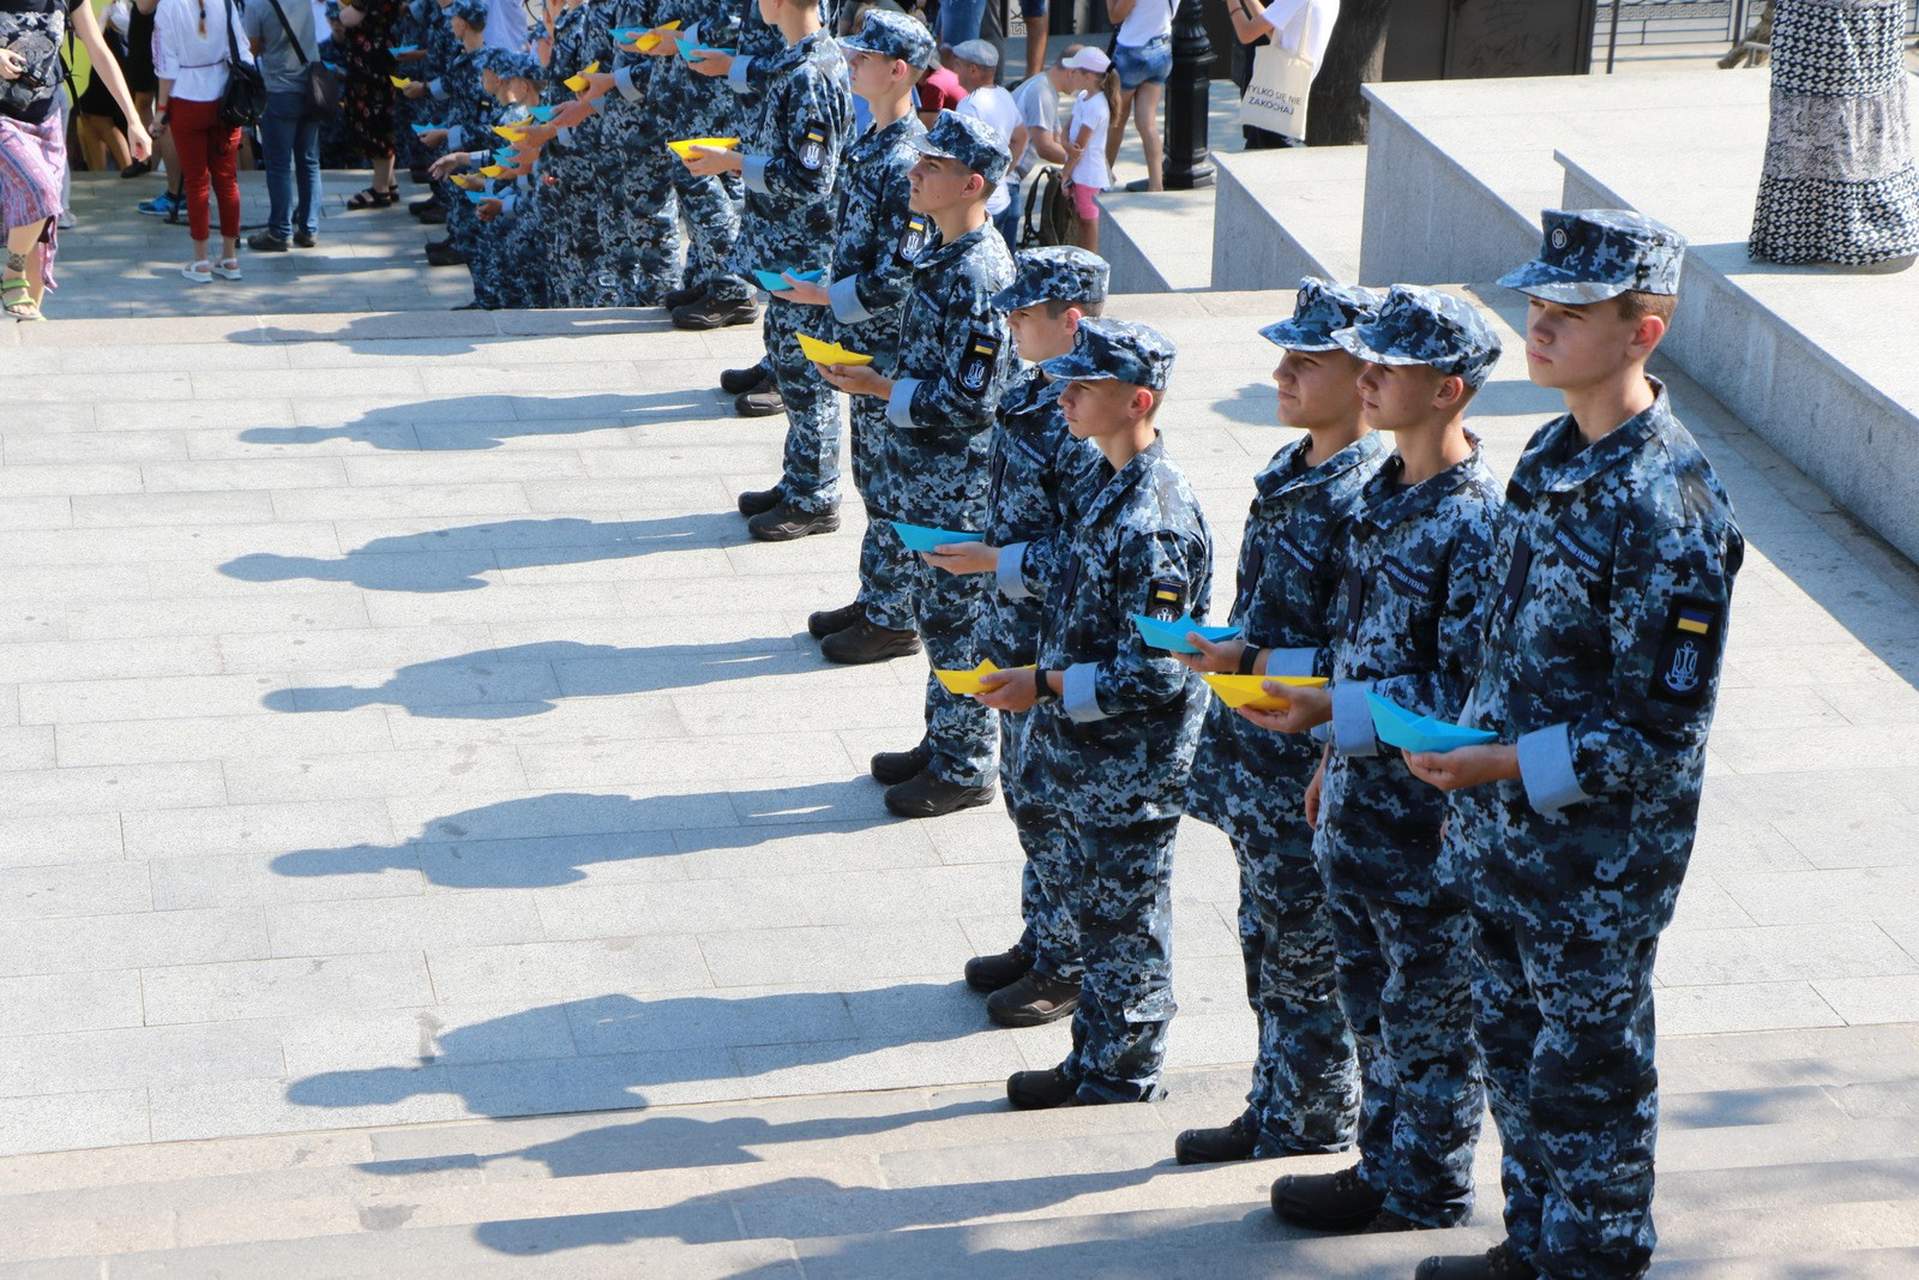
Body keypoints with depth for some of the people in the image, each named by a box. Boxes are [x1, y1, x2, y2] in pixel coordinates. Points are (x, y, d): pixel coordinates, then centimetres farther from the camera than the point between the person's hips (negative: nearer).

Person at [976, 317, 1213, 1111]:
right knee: (1094, 910, 19)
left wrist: (1046, 686, -21)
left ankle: (1125, 1083, 19)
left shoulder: (1156, 521, -25)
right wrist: (1044, 684, 12)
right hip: (1088, 756, 9)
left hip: (1130, 767, -9)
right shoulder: (1109, 484, 5)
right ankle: (1093, 1064, 31)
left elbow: (1151, 673, -25)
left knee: (1126, 922, 5)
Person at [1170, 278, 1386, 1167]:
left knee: (1306, 960, 3)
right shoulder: (1291, 471, 8)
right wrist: (1224, 649, 10)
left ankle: (1315, 1140, 18)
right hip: (1257, 758, 9)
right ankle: (1273, 1117, 33)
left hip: (1313, 769, -9)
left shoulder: (1366, 500, -22)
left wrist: (1252, 663, -22)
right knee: (1266, 947, 19)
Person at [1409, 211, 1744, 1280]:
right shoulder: (1554, 453, 5)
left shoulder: (1667, 505, -23)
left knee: (1589, 1072, 7)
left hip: (1599, 857, -8)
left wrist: (1509, 767, -23)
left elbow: (1664, 729, -22)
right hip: (1509, 837, 9)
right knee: (1517, 1048, 21)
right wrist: (1476, 762, 14)